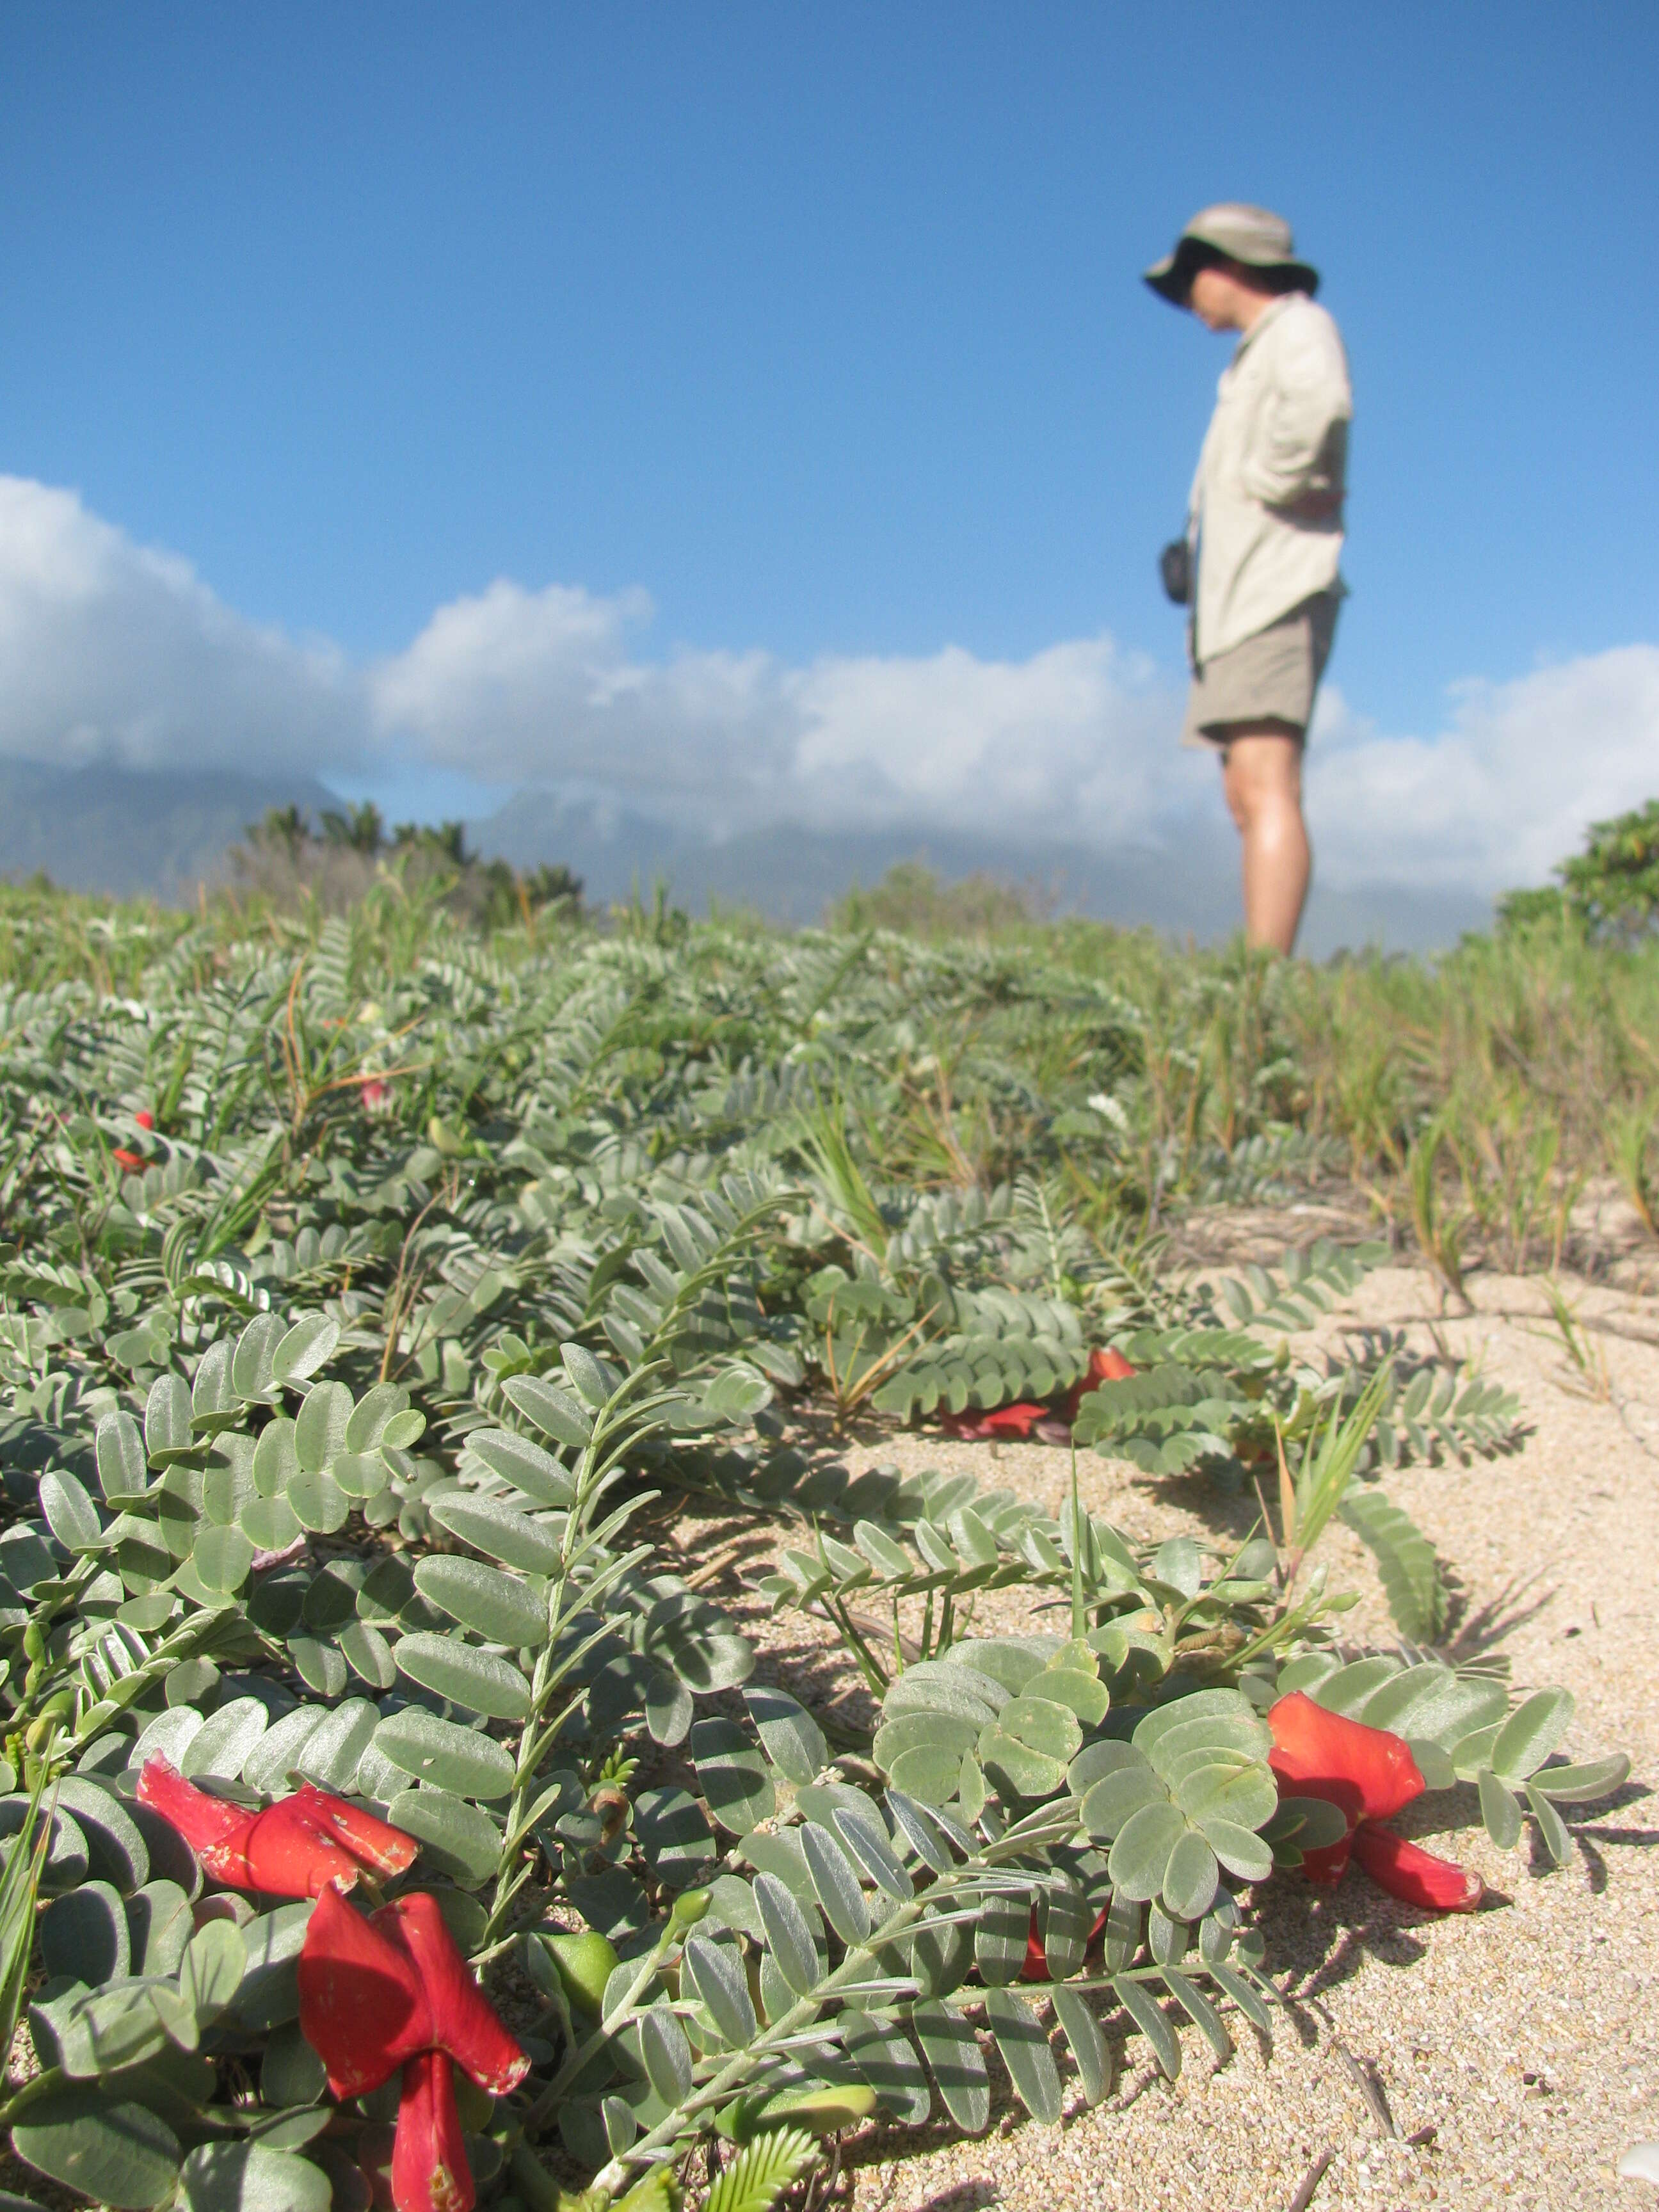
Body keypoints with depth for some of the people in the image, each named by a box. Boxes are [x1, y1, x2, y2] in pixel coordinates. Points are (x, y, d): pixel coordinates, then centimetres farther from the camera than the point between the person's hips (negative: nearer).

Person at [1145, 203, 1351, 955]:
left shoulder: (1299, 326, 0)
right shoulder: (1254, 356, 27)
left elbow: (1323, 404, -24)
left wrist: (1274, 482, -11)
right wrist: (1193, 553, 10)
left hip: (1280, 584, -10)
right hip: (1237, 593, 10)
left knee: (1265, 785, -19)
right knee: (1247, 796, 4)